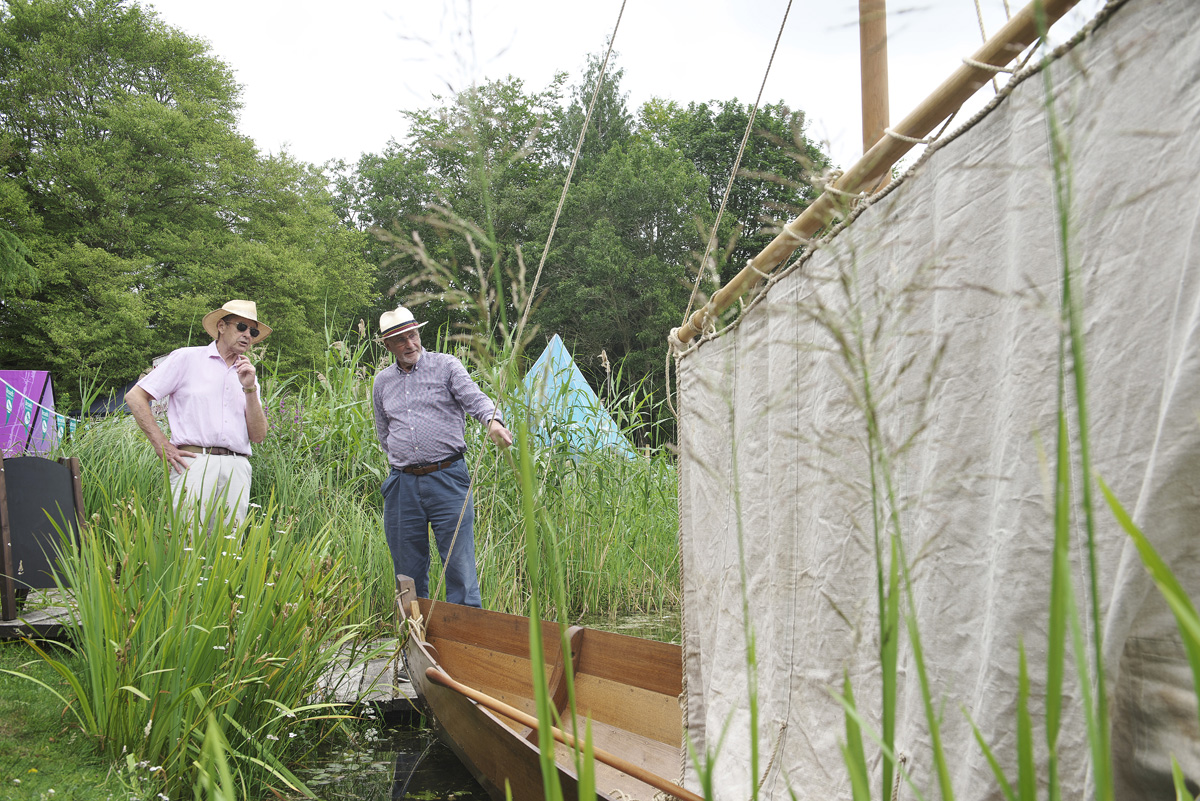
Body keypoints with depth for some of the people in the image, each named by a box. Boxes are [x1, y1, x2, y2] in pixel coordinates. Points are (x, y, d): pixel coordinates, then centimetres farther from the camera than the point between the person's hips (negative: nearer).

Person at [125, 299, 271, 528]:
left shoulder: (248, 375, 21)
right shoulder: (186, 358, 10)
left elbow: (258, 436, 12)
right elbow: (135, 397, 6)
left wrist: (250, 388, 0)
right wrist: (162, 446, -2)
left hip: (237, 467, 4)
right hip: (194, 461, -4)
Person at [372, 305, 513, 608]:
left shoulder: (446, 365, 2)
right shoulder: (382, 382, 15)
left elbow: (474, 397, -14)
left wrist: (493, 421, -34)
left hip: (447, 478, -4)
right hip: (402, 484, 4)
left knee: (460, 562, -6)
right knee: (407, 569, 10)